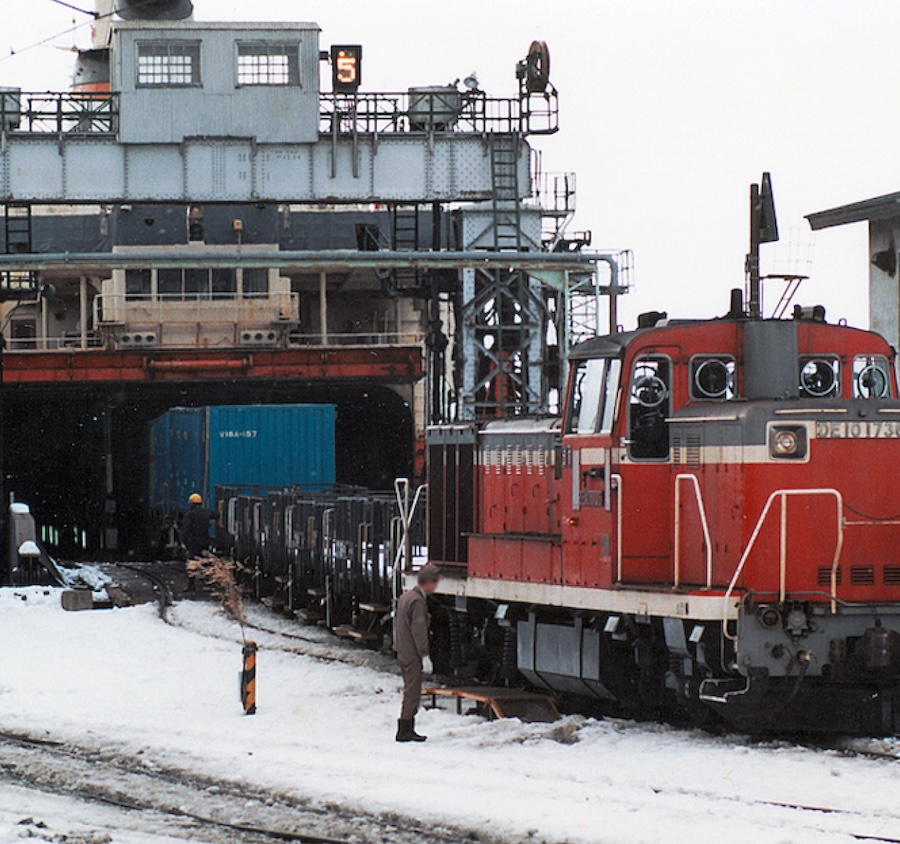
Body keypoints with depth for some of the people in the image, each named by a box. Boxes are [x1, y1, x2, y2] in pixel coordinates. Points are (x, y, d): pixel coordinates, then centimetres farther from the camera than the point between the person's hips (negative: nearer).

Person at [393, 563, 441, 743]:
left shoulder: (405, 597, 13)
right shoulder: (418, 602, -17)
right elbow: (419, 631, -21)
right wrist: (425, 656, -19)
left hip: (403, 652, 10)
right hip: (413, 654, -10)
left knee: (411, 692, 15)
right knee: (412, 693, -5)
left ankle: (407, 730, 19)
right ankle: (404, 731, -4)